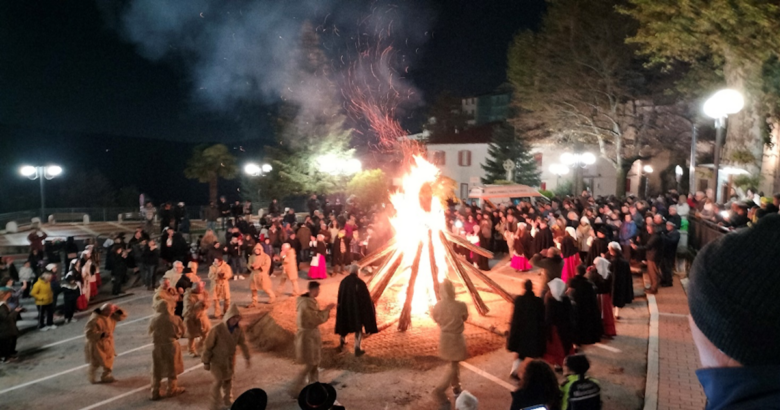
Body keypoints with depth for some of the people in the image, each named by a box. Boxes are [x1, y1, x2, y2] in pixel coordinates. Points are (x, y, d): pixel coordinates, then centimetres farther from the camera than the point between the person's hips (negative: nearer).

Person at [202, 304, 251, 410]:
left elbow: (243, 343, 3)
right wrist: (206, 362, -10)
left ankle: (228, 400, 37)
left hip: (230, 360, 5)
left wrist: (247, 358, 10)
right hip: (217, 360, -5)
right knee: (218, 381, -2)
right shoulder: (217, 329, -27)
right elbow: (208, 346, -17)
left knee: (228, 380, 17)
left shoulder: (238, 329, -12)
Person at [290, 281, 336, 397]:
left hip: (310, 334, 10)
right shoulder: (308, 303, -24)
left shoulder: (307, 300, 7)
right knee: (310, 365, 0)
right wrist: (327, 310, -12)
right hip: (308, 335, -10)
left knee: (315, 363, 18)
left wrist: (326, 310, 4)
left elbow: (314, 316, 14)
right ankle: (295, 390, 8)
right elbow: (317, 319, -22)